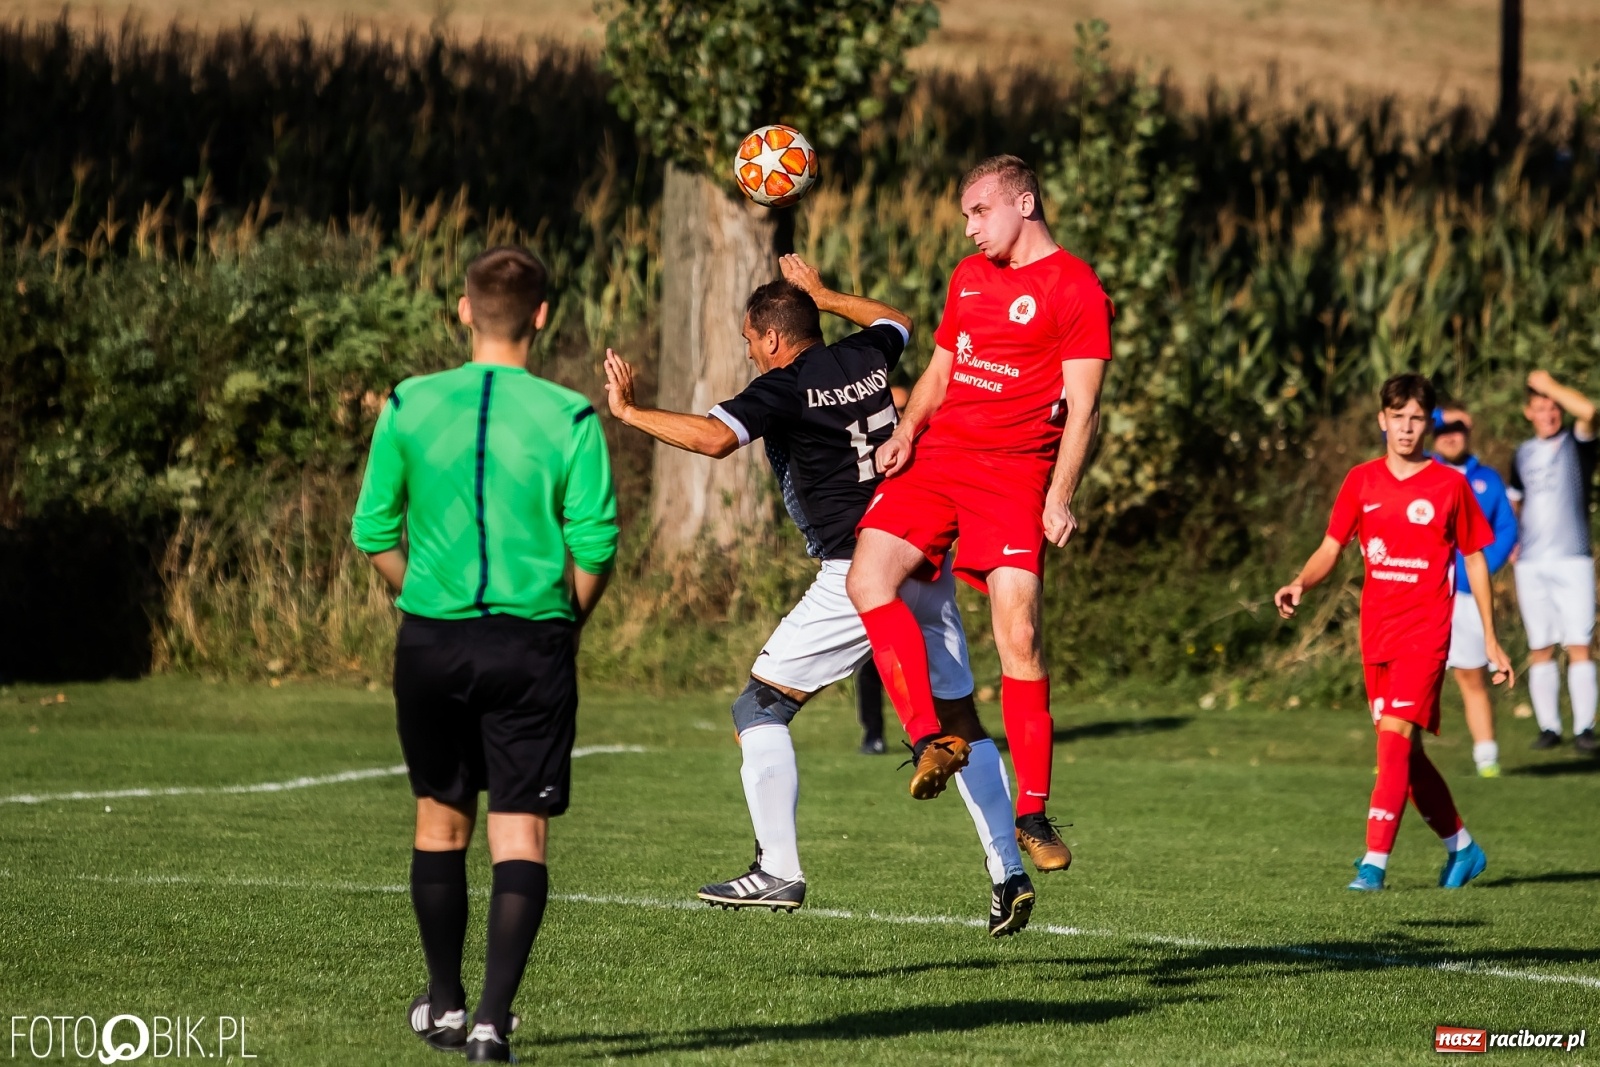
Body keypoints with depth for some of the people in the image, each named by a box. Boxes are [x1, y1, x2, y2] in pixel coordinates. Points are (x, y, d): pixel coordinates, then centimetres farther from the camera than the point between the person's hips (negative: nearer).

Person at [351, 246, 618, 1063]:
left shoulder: (409, 406, 0)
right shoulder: (569, 418, -5)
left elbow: (373, 532, 3)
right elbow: (595, 545, -8)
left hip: (432, 640, 2)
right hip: (532, 643, -2)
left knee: (441, 816, 17)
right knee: (520, 831, 0)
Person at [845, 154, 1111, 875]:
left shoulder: (1076, 290, -2)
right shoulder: (969, 276, 19)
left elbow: (1082, 407, -7)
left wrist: (1060, 498, -15)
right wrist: (907, 432, 7)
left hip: (1014, 475, -6)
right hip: (936, 460, 6)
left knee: (1018, 635, -12)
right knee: (868, 578, -17)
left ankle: (1033, 814, -4)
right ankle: (931, 742, -12)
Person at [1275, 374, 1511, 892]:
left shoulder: (1449, 485, 0)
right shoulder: (1361, 482, 7)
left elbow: (1475, 560, 7)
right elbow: (1331, 548, 9)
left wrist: (1490, 639, 7)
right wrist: (1300, 583, -13)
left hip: (1426, 630, -4)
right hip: (1376, 631, 4)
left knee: (1394, 735, -18)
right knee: (1405, 751, 10)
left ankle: (1375, 862, -21)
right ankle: (1462, 847, 29)